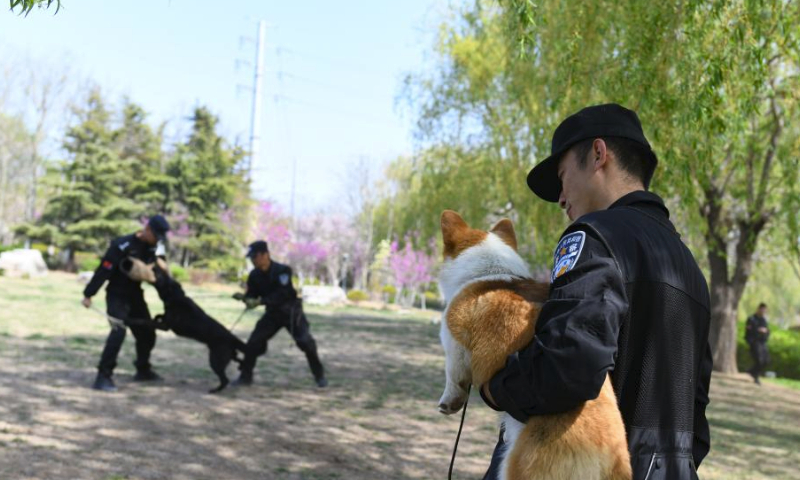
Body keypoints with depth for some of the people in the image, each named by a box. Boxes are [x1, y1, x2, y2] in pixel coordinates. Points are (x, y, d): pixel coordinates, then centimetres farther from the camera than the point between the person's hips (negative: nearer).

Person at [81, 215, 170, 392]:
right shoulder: (123, 245, -22)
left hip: (135, 295, 7)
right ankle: (103, 376, -19)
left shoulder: (155, 247, -1)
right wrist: (88, 294, -21)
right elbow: (104, 270, -22)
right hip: (117, 295, -7)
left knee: (147, 332, 12)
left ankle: (143, 370, 33)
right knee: (118, 331, -23)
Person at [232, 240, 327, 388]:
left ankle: (319, 375, 4)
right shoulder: (254, 275, -8)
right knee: (253, 342, -4)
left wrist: (260, 301, -41)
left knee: (306, 342, -14)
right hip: (272, 313, 5)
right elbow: (252, 296, -3)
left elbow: (283, 294, -34)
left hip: (291, 311, -5)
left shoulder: (282, 270, -25)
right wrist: (243, 297, -26)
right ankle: (246, 376, 12)